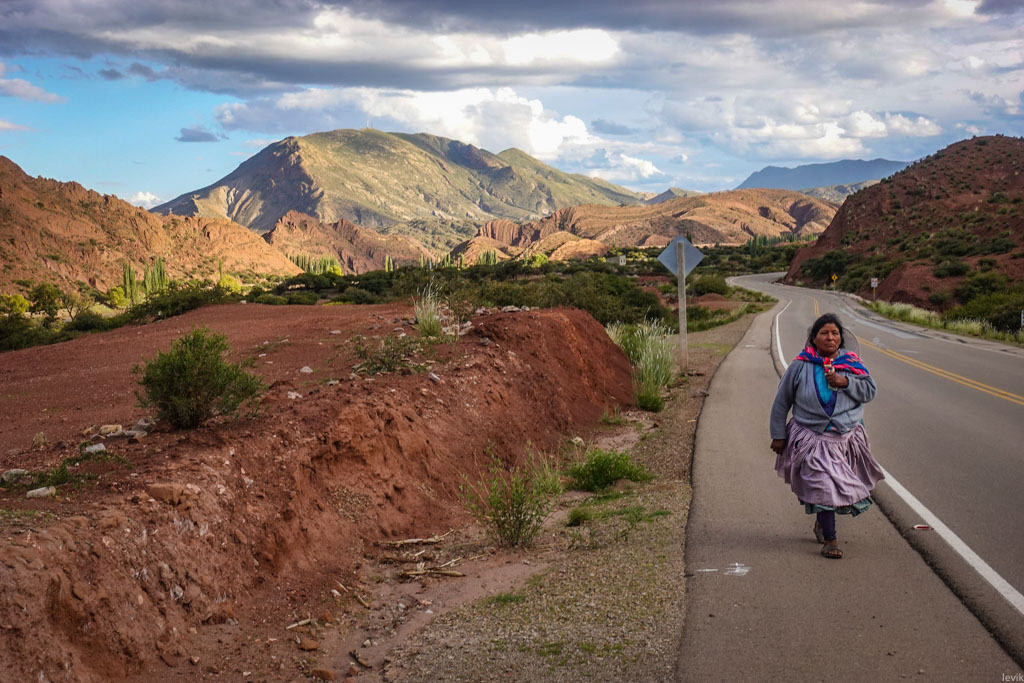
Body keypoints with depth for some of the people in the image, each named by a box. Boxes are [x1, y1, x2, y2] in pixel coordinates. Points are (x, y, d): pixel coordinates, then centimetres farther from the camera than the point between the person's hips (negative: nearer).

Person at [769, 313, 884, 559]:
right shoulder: (801, 366, -4)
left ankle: (822, 522, 41)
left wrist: (845, 381, -17)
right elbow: (781, 402, 3)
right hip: (813, 437, -3)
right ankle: (830, 540, -1)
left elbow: (870, 391, -1)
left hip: (848, 436, 3)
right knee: (823, 485, -11)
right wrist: (778, 435, 3)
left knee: (845, 485, 14)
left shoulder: (851, 362, 3)